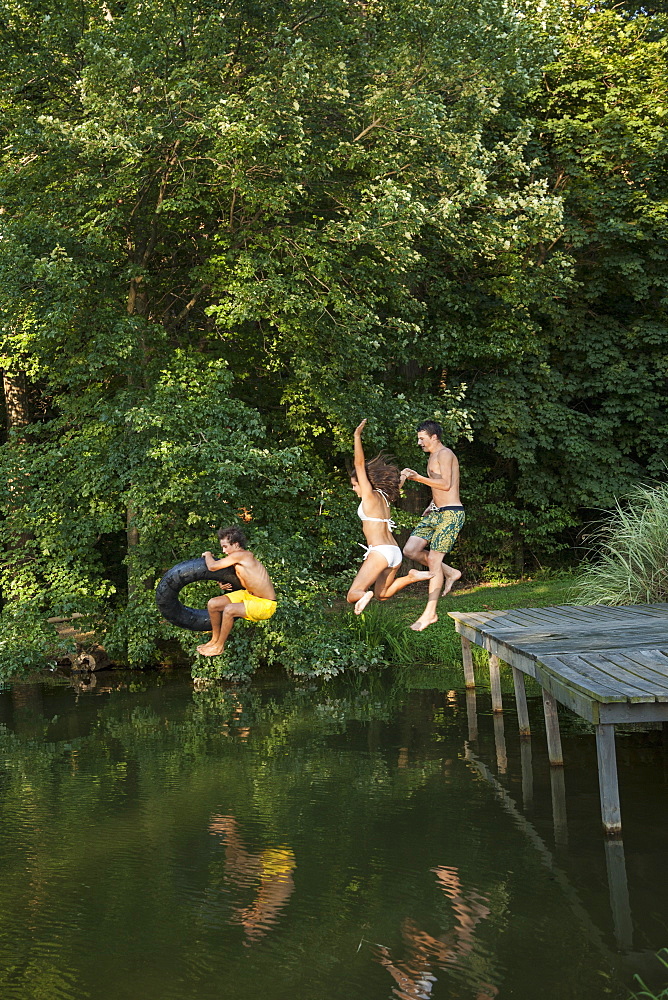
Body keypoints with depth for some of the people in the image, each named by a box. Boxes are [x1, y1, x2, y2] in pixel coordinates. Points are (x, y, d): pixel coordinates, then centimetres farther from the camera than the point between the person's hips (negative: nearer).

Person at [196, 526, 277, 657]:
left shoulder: (240, 555, -23)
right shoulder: (237, 558, 4)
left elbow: (212, 566, -25)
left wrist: (208, 555, -4)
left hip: (265, 604, -10)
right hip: (248, 594, 10)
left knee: (229, 610, -30)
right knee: (213, 604, 2)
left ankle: (219, 646, -8)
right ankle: (215, 639, 22)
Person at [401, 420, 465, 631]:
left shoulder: (445, 454, -10)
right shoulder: (433, 456, 20)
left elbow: (446, 484, -21)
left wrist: (418, 477, -22)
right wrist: (431, 505, 15)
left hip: (450, 514, -10)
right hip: (436, 513, 10)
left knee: (434, 559, -10)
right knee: (410, 550, 1)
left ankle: (430, 613, -5)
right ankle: (450, 573, 15)